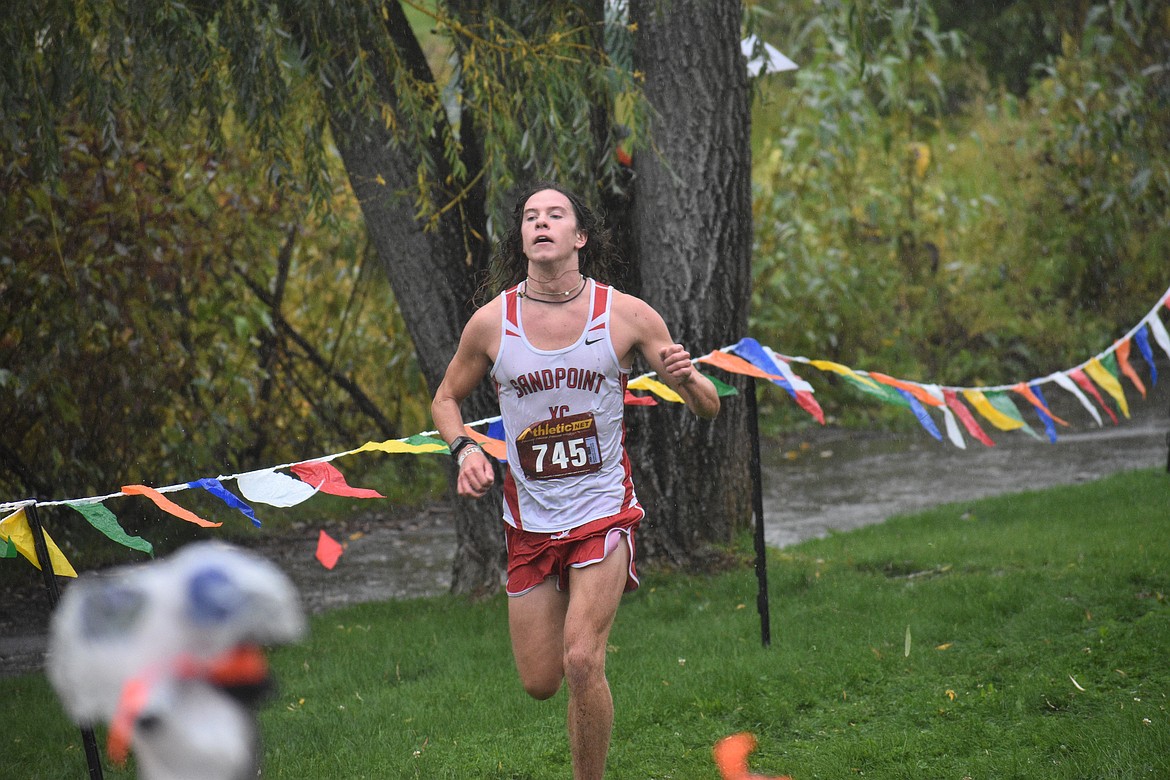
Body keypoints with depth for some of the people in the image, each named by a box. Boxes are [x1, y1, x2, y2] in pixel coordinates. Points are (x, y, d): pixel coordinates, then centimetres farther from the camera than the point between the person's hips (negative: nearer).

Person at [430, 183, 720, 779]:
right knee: (539, 682, 7)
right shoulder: (491, 322, -4)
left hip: (603, 511, -2)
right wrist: (465, 451, -8)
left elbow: (708, 408, 1)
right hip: (529, 521, 2)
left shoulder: (627, 316, -6)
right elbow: (446, 398, 13)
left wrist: (686, 379, -23)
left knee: (581, 663, -19)